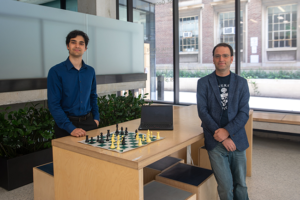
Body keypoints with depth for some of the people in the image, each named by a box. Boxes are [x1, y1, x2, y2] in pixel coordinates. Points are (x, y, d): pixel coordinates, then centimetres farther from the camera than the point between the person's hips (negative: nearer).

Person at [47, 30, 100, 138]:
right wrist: (71, 128, -21)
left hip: (88, 122, 4)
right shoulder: (56, 71, -9)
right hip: (66, 126, -4)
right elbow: (54, 105, -13)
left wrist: (96, 118, 5)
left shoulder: (90, 71, 6)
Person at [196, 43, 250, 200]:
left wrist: (227, 131, -16)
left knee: (241, 185, 9)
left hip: (237, 140, 2)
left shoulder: (241, 83, 7)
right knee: (225, 187, -2)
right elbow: (202, 112, -5)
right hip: (215, 142, -1)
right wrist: (222, 137, -12)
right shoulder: (203, 83, 3)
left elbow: (244, 113, 0)